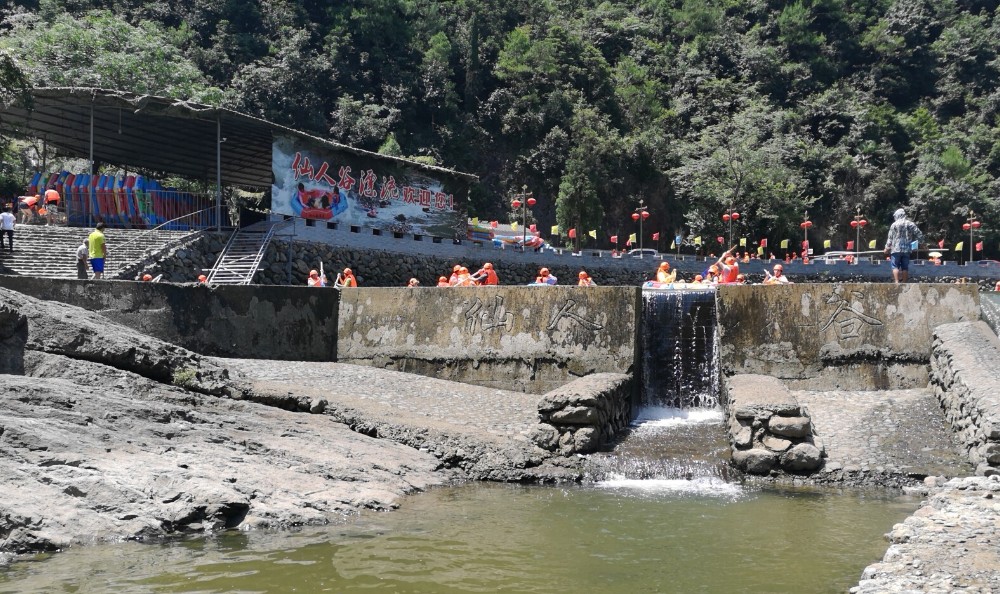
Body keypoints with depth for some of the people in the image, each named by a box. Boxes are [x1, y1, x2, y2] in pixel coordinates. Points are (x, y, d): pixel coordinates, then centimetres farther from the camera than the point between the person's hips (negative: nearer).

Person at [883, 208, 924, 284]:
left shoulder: (894, 224, -1)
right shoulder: (911, 224, 7)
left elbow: (890, 238, 2)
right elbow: (920, 235, 3)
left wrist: (887, 248, 12)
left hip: (896, 249, -3)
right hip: (907, 249, 3)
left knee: (895, 266, -4)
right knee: (905, 267, 7)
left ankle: (896, 282, -18)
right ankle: (904, 283, 7)